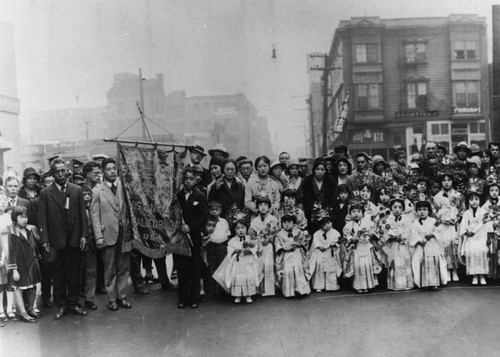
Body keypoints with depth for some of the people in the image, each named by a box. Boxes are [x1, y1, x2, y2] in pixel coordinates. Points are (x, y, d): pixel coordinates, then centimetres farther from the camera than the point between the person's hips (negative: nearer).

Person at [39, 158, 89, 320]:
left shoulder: (77, 190, 5)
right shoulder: (45, 193, 1)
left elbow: (83, 214, 4)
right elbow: (42, 218, -1)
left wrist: (84, 235, -3)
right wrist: (45, 240, -8)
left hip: (75, 239, 1)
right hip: (56, 240, -1)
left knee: (74, 274, 8)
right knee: (59, 275, 7)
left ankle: (73, 303, 20)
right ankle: (61, 305, 18)